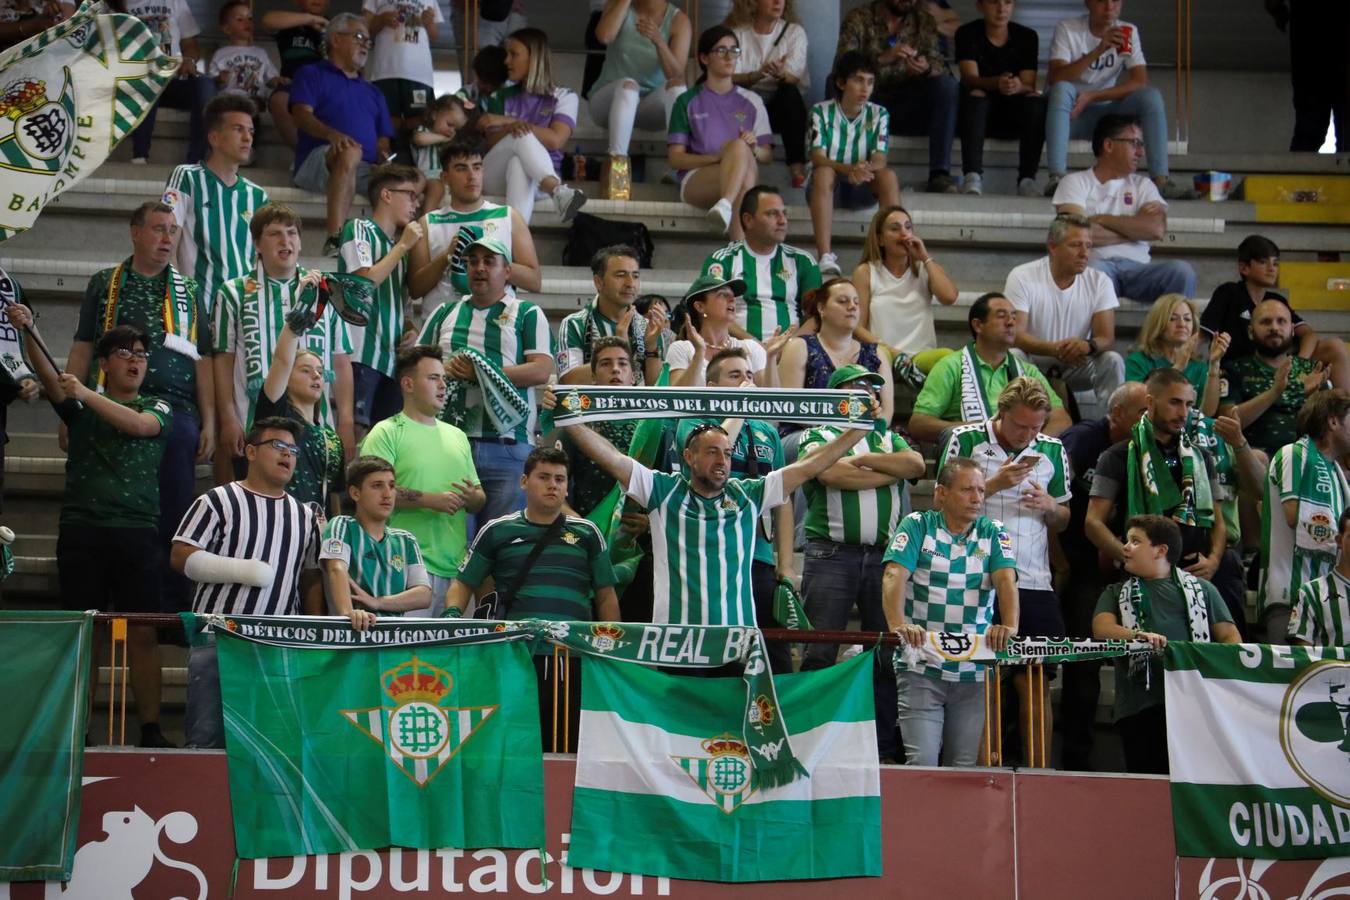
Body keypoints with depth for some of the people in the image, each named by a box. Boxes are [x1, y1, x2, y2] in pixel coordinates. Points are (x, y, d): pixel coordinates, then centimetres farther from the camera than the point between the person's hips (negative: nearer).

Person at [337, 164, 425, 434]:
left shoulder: (399, 247, 23)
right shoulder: (359, 229, 3)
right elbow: (365, 280, -11)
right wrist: (403, 246, -3)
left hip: (392, 357, 7)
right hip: (362, 353, -7)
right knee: (356, 432, -14)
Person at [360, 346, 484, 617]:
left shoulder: (457, 436, 22)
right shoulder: (387, 432, 1)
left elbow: (480, 498, 25)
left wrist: (473, 498, 1)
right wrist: (429, 500, -17)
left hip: (456, 566, 6)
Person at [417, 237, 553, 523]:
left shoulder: (528, 314, 9)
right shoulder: (445, 314, 20)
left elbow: (542, 370, -4)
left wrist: (480, 372, -12)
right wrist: (443, 368, -5)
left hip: (508, 445, -2)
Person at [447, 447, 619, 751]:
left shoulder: (586, 534, 15)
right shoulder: (496, 532, 13)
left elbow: (606, 596, 15)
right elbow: (463, 585, 16)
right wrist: (452, 615, -5)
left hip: (573, 656, 1)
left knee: (569, 748, 0)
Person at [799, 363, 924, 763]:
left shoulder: (888, 440, 21)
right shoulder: (817, 437, 7)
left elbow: (916, 464, 1)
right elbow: (833, 475, -13)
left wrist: (863, 460, -6)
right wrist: (890, 473, -2)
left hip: (885, 555, 4)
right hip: (832, 554, -4)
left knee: (888, 654, 4)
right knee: (821, 653, -6)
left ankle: (886, 747, 8)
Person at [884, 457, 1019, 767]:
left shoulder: (993, 534, 9)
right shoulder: (917, 526, 1)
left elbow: (1006, 580, -7)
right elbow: (894, 576, -12)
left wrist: (1009, 626, -27)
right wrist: (897, 624, -31)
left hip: (974, 669, 3)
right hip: (921, 666, -3)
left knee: (964, 765, 4)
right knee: (922, 760, -12)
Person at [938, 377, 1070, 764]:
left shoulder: (1052, 450, 10)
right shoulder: (966, 440, -1)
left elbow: (1062, 521, 19)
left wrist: (1050, 507, -4)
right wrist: (995, 484, -13)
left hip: (1034, 583, 3)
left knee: (1037, 684, 2)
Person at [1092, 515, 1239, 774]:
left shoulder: (1201, 589, 21)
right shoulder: (1117, 594, 23)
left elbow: (1229, 636, 13)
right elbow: (1102, 628, 4)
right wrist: (1137, 636, -18)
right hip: (1140, 706, 1)